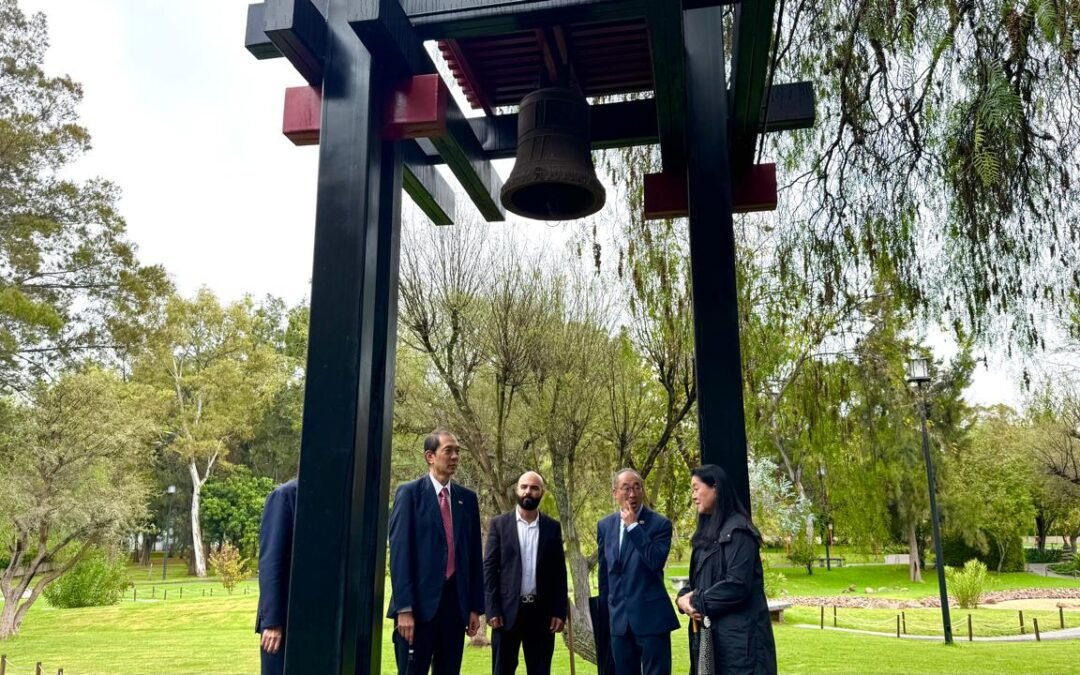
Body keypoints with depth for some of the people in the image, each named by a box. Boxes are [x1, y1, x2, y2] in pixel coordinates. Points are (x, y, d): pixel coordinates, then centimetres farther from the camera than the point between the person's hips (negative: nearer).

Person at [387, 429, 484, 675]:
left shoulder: (467, 498, 11)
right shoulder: (410, 493, -3)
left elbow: (473, 554, 12)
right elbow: (399, 551, -8)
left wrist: (475, 607, 8)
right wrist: (404, 607, -14)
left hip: (455, 601, 5)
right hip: (419, 602, -4)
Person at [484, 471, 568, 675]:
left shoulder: (552, 527, 7)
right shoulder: (499, 524, 2)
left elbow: (559, 572, 6)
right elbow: (489, 569, -1)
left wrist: (560, 611, -1)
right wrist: (492, 610, -8)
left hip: (542, 611, 1)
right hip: (507, 610, -1)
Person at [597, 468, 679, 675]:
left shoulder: (660, 523, -7)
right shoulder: (605, 525, 7)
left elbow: (656, 561, -22)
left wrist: (633, 526, -20)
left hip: (651, 616, -4)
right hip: (618, 618, 5)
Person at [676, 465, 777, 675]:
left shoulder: (738, 530, -13)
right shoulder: (709, 531, 14)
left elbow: (737, 585, -21)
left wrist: (697, 602, -10)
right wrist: (684, 597, -6)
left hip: (737, 634, -8)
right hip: (710, 631, 8)